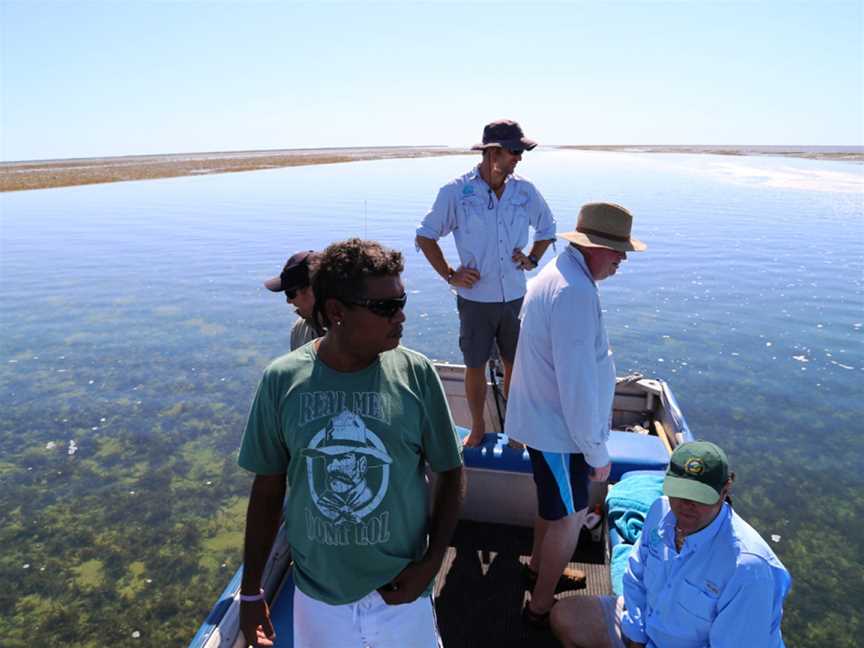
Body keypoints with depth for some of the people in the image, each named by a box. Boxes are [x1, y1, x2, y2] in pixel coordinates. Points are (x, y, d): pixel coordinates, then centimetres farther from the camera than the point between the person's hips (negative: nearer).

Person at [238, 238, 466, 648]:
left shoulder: (415, 374, -14)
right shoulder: (282, 380, -13)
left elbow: (450, 473, -3)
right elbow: (268, 488, -2)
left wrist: (431, 563, -11)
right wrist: (251, 592, 2)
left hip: (400, 591, 0)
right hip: (317, 595, 1)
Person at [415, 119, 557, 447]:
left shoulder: (525, 191, 0)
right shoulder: (456, 192, -9)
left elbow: (547, 228, 18)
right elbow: (425, 236, 0)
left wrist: (532, 259, 2)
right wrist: (450, 275, -7)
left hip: (515, 297, 3)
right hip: (475, 299, -2)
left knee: (515, 365, 12)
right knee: (475, 366, 10)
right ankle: (477, 428, 30)